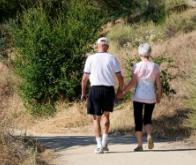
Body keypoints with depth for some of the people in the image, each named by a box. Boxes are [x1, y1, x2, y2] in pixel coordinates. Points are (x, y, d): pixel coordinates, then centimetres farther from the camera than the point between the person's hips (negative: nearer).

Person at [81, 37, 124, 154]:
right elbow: (120, 77, 1)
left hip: (95, 89, -1)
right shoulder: (112, 59, 4)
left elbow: (85, 78, 0)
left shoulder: (91, 58, 1)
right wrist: (120, 91, 15)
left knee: (96, 118, 9)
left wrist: (83, 92, 10)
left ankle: (99, 145, 2)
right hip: (109, 90, 1)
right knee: (106, 115, 21)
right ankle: (105, 139, 6)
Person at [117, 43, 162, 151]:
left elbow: (133, 83, -9)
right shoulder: (155, 67, 1)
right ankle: (149, 135, -11)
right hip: (150, 97, 2)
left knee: (138, 121, 5)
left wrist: (123, 92, -1)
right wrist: (159, 96, 16)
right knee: (147, 119, 17)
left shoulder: (137, 66, -6)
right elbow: (158, 84, 2)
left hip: (138, 97, -2)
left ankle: (139, 145, 0)